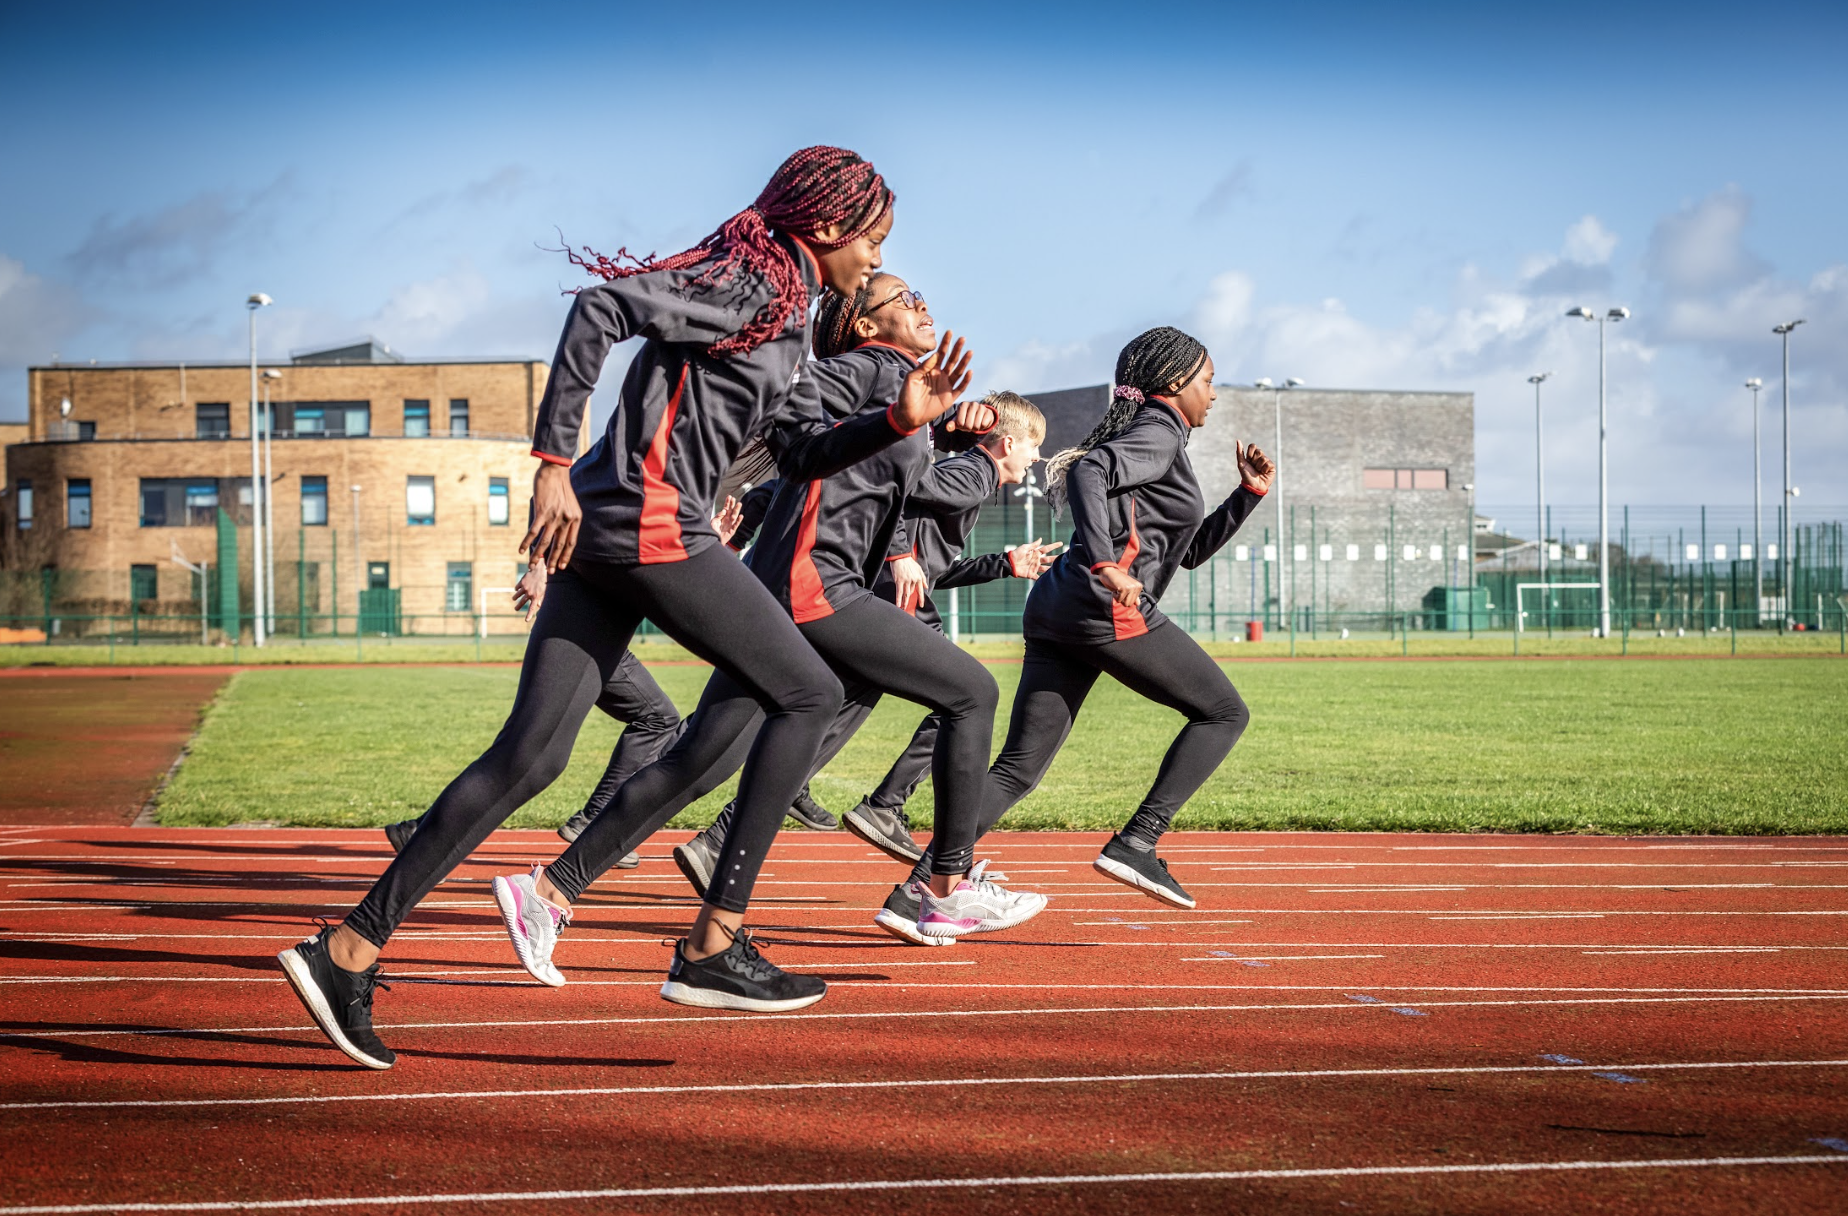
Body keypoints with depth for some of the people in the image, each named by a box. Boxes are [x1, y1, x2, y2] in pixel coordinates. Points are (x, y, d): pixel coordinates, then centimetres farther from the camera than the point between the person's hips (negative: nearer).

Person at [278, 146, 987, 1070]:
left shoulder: (778, 316, 22)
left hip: (598, 537, 9)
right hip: (653, 529, -9)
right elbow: (600, 310, -18)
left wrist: (900, 420, 8)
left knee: (529, 757, 4)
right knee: (807, 694, 3)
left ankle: (349, 949, 0)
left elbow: (803, 451, 23)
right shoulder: (747, 283, -8)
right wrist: (553, 464, -22)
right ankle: (713, 948, 2)